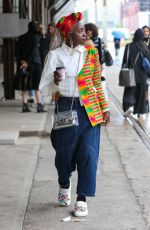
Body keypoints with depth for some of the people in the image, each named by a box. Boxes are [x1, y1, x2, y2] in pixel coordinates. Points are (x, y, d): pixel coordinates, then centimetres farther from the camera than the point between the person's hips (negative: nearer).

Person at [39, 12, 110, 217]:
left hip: (89, 110, 1)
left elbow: (97, 83, 11)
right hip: (65, 108, -1)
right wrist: (55, 82, -21)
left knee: (88, 152, -6)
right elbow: (44, 88, 0)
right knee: (64, 152, 8)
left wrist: (105, 108, 7)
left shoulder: (91, 53, 5)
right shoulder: (55, 55, -2)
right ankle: (64, 186, 39)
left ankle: (82, 199, 4)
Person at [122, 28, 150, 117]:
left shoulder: (129, 46, -9)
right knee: (141, 92, 11)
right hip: (142, 74, 1)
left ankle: (129, 105, -12)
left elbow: (125, 60, -7)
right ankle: (140, 111, 15)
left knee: (129, 90, 10)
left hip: (132, 73, -1)